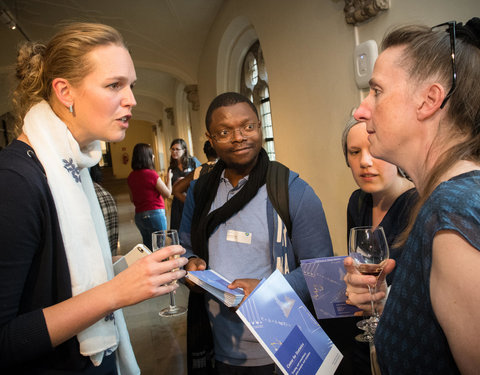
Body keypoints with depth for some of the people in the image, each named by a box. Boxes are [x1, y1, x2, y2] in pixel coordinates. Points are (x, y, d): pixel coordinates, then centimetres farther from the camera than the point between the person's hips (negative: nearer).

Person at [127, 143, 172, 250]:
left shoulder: (131, 176, 5)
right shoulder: (151, 174, -15)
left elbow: (132, 199, 15)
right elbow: (167, 194, -7)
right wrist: (169, 178, 8)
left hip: (138, 216, 7)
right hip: (155, 214, -7)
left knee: (148, 247, 16)